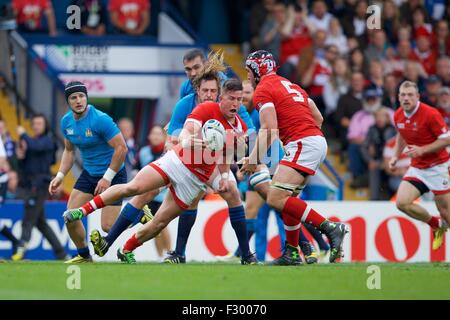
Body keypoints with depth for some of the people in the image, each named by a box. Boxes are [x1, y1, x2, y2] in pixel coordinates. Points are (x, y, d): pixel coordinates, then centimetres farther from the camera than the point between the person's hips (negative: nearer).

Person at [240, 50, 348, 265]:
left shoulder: (262, 90, -1)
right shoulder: (290, 85, 25)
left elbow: (269, 129, -14)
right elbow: (318, 118, 26)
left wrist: (254, 158, -12)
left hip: (303, 143, -10)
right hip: (318, 141, 10)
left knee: (276, 198, -16)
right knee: (287, 197, 17)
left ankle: (330, 228, -23)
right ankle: (292, 253, 16)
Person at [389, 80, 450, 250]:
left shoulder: (430, 114, -19)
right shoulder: (398, 116, 1)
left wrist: (422, 150, -24)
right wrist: (396, 156, 8)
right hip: (417, 167, 6)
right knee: (402, 202, -10)